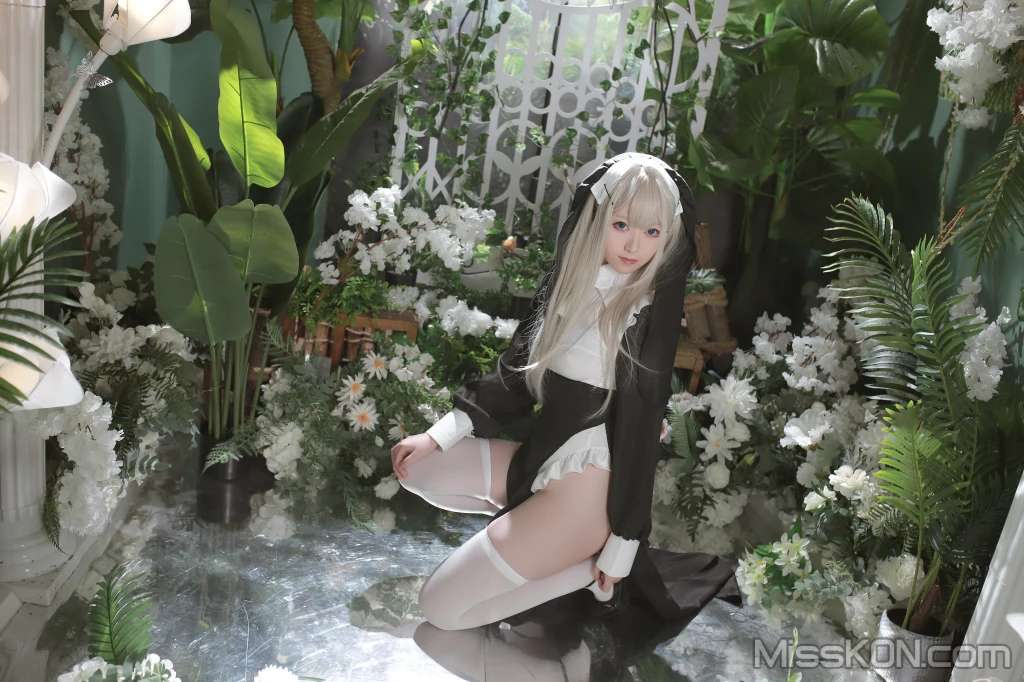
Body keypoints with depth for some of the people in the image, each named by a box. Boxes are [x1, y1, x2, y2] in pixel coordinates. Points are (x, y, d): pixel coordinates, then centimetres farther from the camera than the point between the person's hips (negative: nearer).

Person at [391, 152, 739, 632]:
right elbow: (516, 375, 11)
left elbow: (640, 431, -14)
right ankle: (527, 527, 8)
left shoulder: (650, 313, -15)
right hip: (541, 456, 7)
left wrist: (621, 547, -12)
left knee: (440, 607, -6)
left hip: (586, 481, -7)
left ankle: (591, 567, 2)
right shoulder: (568, 281, 4)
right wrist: (438, 436, 7)